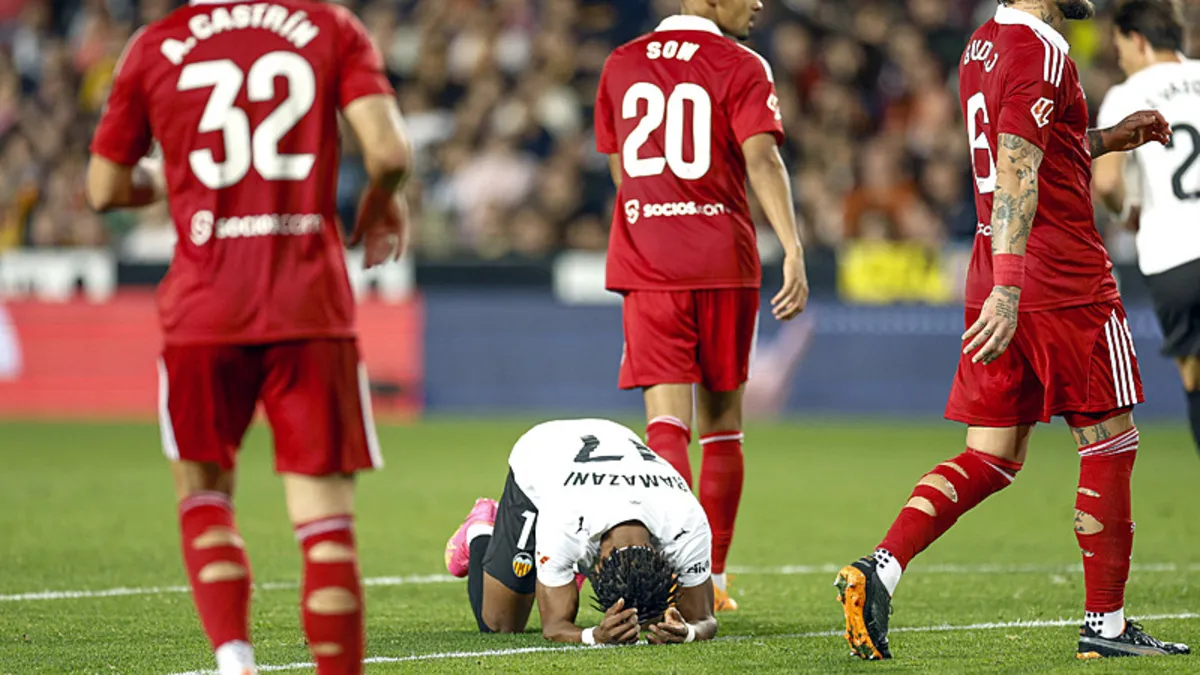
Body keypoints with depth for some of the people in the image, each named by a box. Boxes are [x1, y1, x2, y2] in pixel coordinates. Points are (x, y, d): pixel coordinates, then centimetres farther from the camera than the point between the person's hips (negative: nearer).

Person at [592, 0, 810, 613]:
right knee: (721, 422, 13)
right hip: (724, 263, -2)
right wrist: (793, 250, -23)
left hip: (646, 266, 2)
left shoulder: (622, 66, 11)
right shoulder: (740, 67, -2)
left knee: (667, 423, -7)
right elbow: (761, 158, -17)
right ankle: (711, 579, 20)